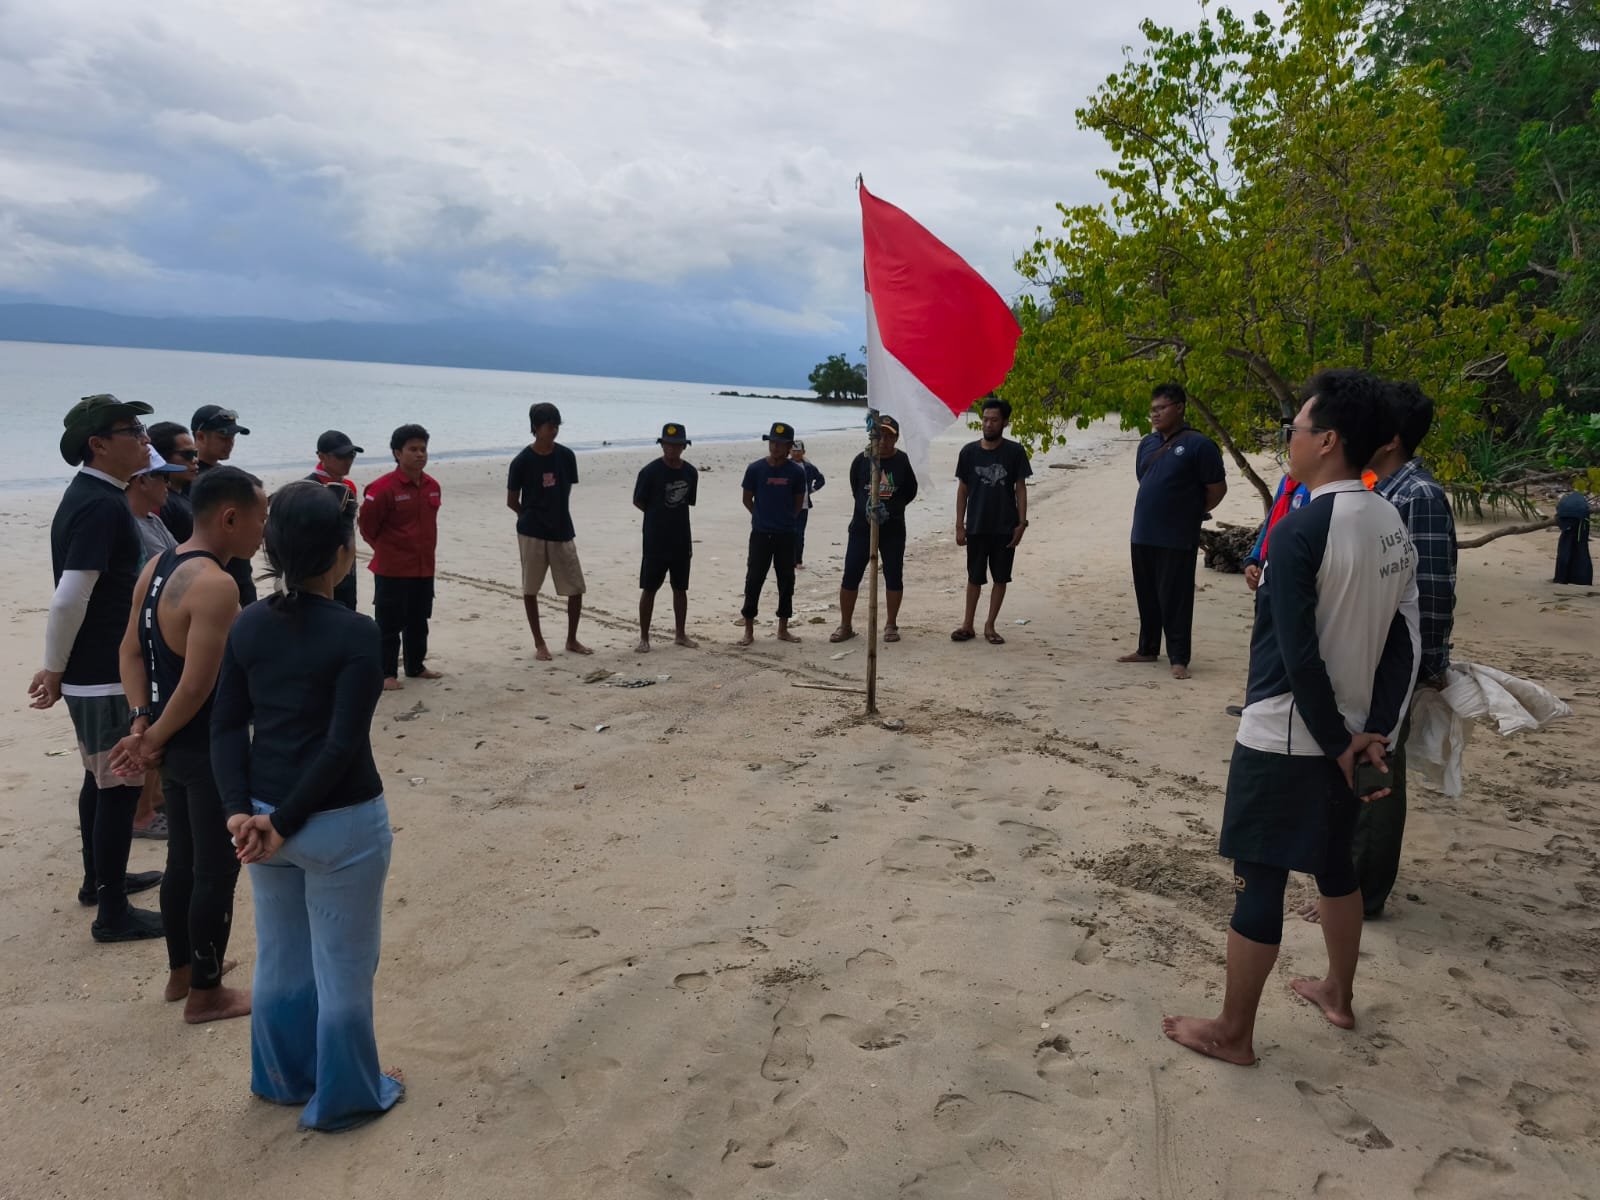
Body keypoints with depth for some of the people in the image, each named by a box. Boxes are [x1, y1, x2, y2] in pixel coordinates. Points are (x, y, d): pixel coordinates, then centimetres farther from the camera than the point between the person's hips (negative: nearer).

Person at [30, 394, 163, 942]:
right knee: (119, 786, -2)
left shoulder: (90, 496, 11)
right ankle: (113, 913, 6)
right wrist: (54, 670, -14)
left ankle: (99, 879, 36)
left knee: (101, 777, 21)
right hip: (107, 674, -10)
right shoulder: (102, 505, -22)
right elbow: (70, 598, -26)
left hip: (94, 668, 10)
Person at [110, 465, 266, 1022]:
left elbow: (132, 651, 8)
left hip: (175, 746, 9)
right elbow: (196, 687, -25)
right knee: (217, 871, 6)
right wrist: (153, 738, -10)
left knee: (183, 861, 23)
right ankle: (206, 993, 20)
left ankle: (182, 969, 39)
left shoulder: (158, 566, 5)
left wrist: (142, 726, 1)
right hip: (211, 751, -9)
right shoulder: (217, 585, -25)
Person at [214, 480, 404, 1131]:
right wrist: (284, 824, -14)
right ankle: (345, 1097, 27)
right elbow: (343, 744, -20)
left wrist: (239, 810, -5)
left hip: (264, 812, 6)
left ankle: (285, 1079, 41)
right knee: (343, 970, 11)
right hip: (341, 822, -6)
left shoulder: (248, 625, 1)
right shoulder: (355, 633, -18)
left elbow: (227, 725, 0)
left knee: (279, 960, 23)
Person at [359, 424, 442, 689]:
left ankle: (416, 666, 31)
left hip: (425, 568, 7)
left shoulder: (432, 486, 5)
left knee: (419, 621, 17)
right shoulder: (383, 488, -16)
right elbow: (367, 526, -9)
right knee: (389, 624, 1)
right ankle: (387, 674, 8)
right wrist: (387, 550, 0)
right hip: (392, 570, -6)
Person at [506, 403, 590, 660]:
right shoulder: (522, 462, -9)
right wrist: (533, 517, 10)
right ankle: (539, 643, 17)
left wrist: (556, 515, 11)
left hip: (562, 532, 3)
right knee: (530, 589, 5)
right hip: (532, 533, -3)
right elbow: (512, 502, 1)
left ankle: (572, 640, 19)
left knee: (576, 589, 2)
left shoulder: (566, 456, 0)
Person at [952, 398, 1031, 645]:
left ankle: (990, 626, 16)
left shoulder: (1014, 452, -3)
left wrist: (1021, 523, -7)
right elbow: (962, 489, 4)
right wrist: (959, 525, 1)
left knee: (1001, 578, 6)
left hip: (1005, 527, 0)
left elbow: (1020, 488, 0)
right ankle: (967, 625, 17)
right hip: (976, 527, 0)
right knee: (974, 577, 8)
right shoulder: (969, 452, 0)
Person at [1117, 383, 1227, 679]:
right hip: (1142, 536, 7)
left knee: (1174, 600, -4)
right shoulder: (1148, 443, 10)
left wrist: (1191, 514, 7)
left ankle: (1179, 659, 2)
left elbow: (1217, 489, -5)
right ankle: (1147, 649, 26)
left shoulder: (1198, 444, -9)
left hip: (1177, 540, -6)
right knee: (1147, 597, 14)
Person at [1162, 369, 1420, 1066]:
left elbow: (1299, 656, -22)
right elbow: (1405, 643, 3)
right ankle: (1338, 995, 41)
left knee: (1258, 880, 3)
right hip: (1346, 732, 8)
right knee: (1333, 861, 24)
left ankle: (1233, 1034, 15)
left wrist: (1337, 742, -11)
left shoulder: (1299, 531, -21)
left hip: (1283, 740, -8)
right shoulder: (1393, 527, 3)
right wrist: (1375, 734, 0)